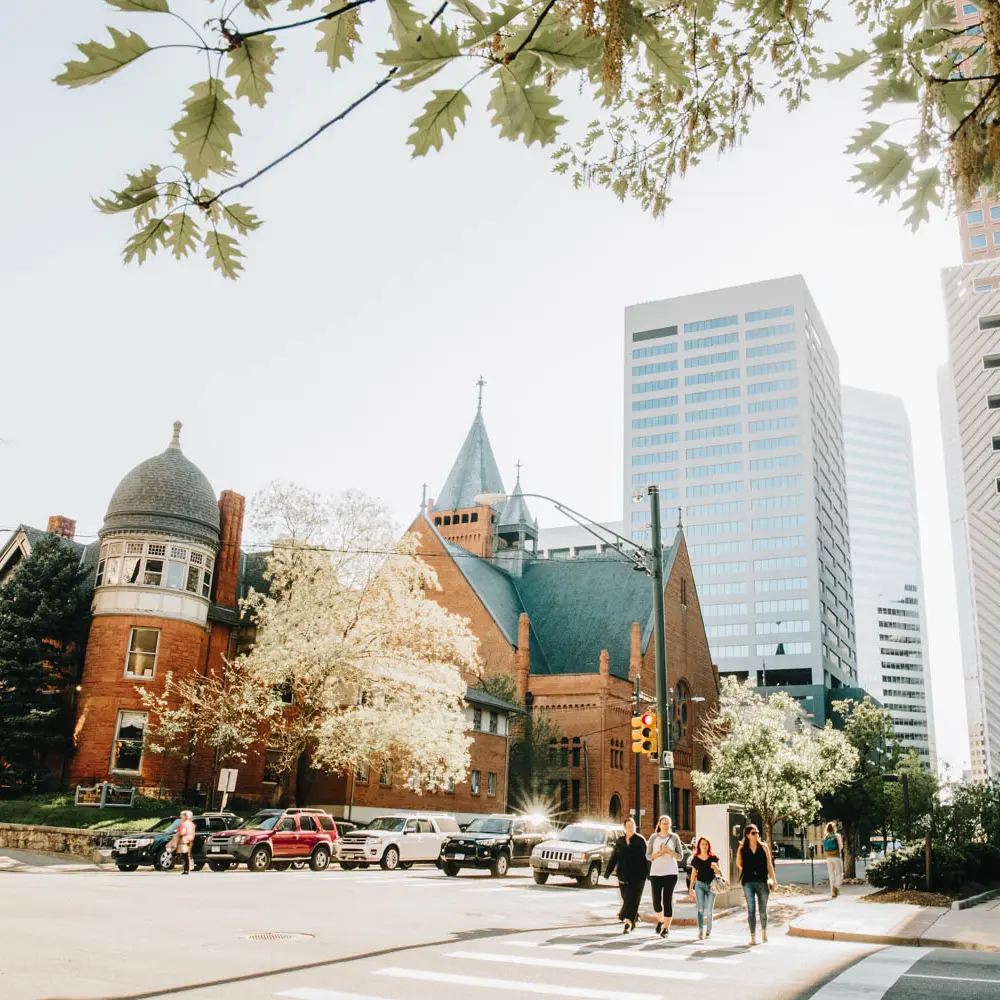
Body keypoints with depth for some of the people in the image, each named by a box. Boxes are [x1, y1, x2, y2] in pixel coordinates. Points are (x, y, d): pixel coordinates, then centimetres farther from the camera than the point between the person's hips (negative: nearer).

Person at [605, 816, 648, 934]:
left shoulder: (640, 840, -1)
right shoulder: (620, 841, 9)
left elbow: (646, 857, -4)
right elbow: (614, 858, 10)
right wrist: (608, 873, 6)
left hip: (637, 876, -4)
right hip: (623, 876, 4)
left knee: (632, 899, -10)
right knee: (626, 899, 9)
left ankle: (628, 923, -14)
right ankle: (634, 919, 28)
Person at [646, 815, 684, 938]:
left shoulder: (674, 837, 1)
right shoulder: (653, 837, 3)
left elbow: (680, 857, 1)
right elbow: (648, 856, 4)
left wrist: (669, 851, -15)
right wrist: (658, 854, -15)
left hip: (670, 872, -1)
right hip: (655, 872, 1)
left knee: (667, 900, -7)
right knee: (656, 901, -1)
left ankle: (666, 928, 3)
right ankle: (660, 920, 28)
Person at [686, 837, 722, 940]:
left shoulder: (713, 858, 3)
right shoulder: (695, 859, 4)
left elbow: (719, 873, 6)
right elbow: (693, 875, 11)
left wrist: (715, 868, -17)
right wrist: (690, 889, 11)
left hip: (711, 885, 0)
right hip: (700, 885, 0)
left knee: (709, 910, 3)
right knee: (701, 909, -11)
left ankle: (708, 931, 18)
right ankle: (700, 931, -12)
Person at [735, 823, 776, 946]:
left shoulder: (763, 847, 3)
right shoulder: (742, 849, 2)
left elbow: (769, 865, 3)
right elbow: (739, 863, 15)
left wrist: (773, 880, -2)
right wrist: (746, 872, 6)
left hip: (762, 882, 0)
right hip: (748, 882, 0)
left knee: (763, 910, 10)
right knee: (751, 910, -4)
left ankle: (764, 931, 34)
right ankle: (753, 936, 2)